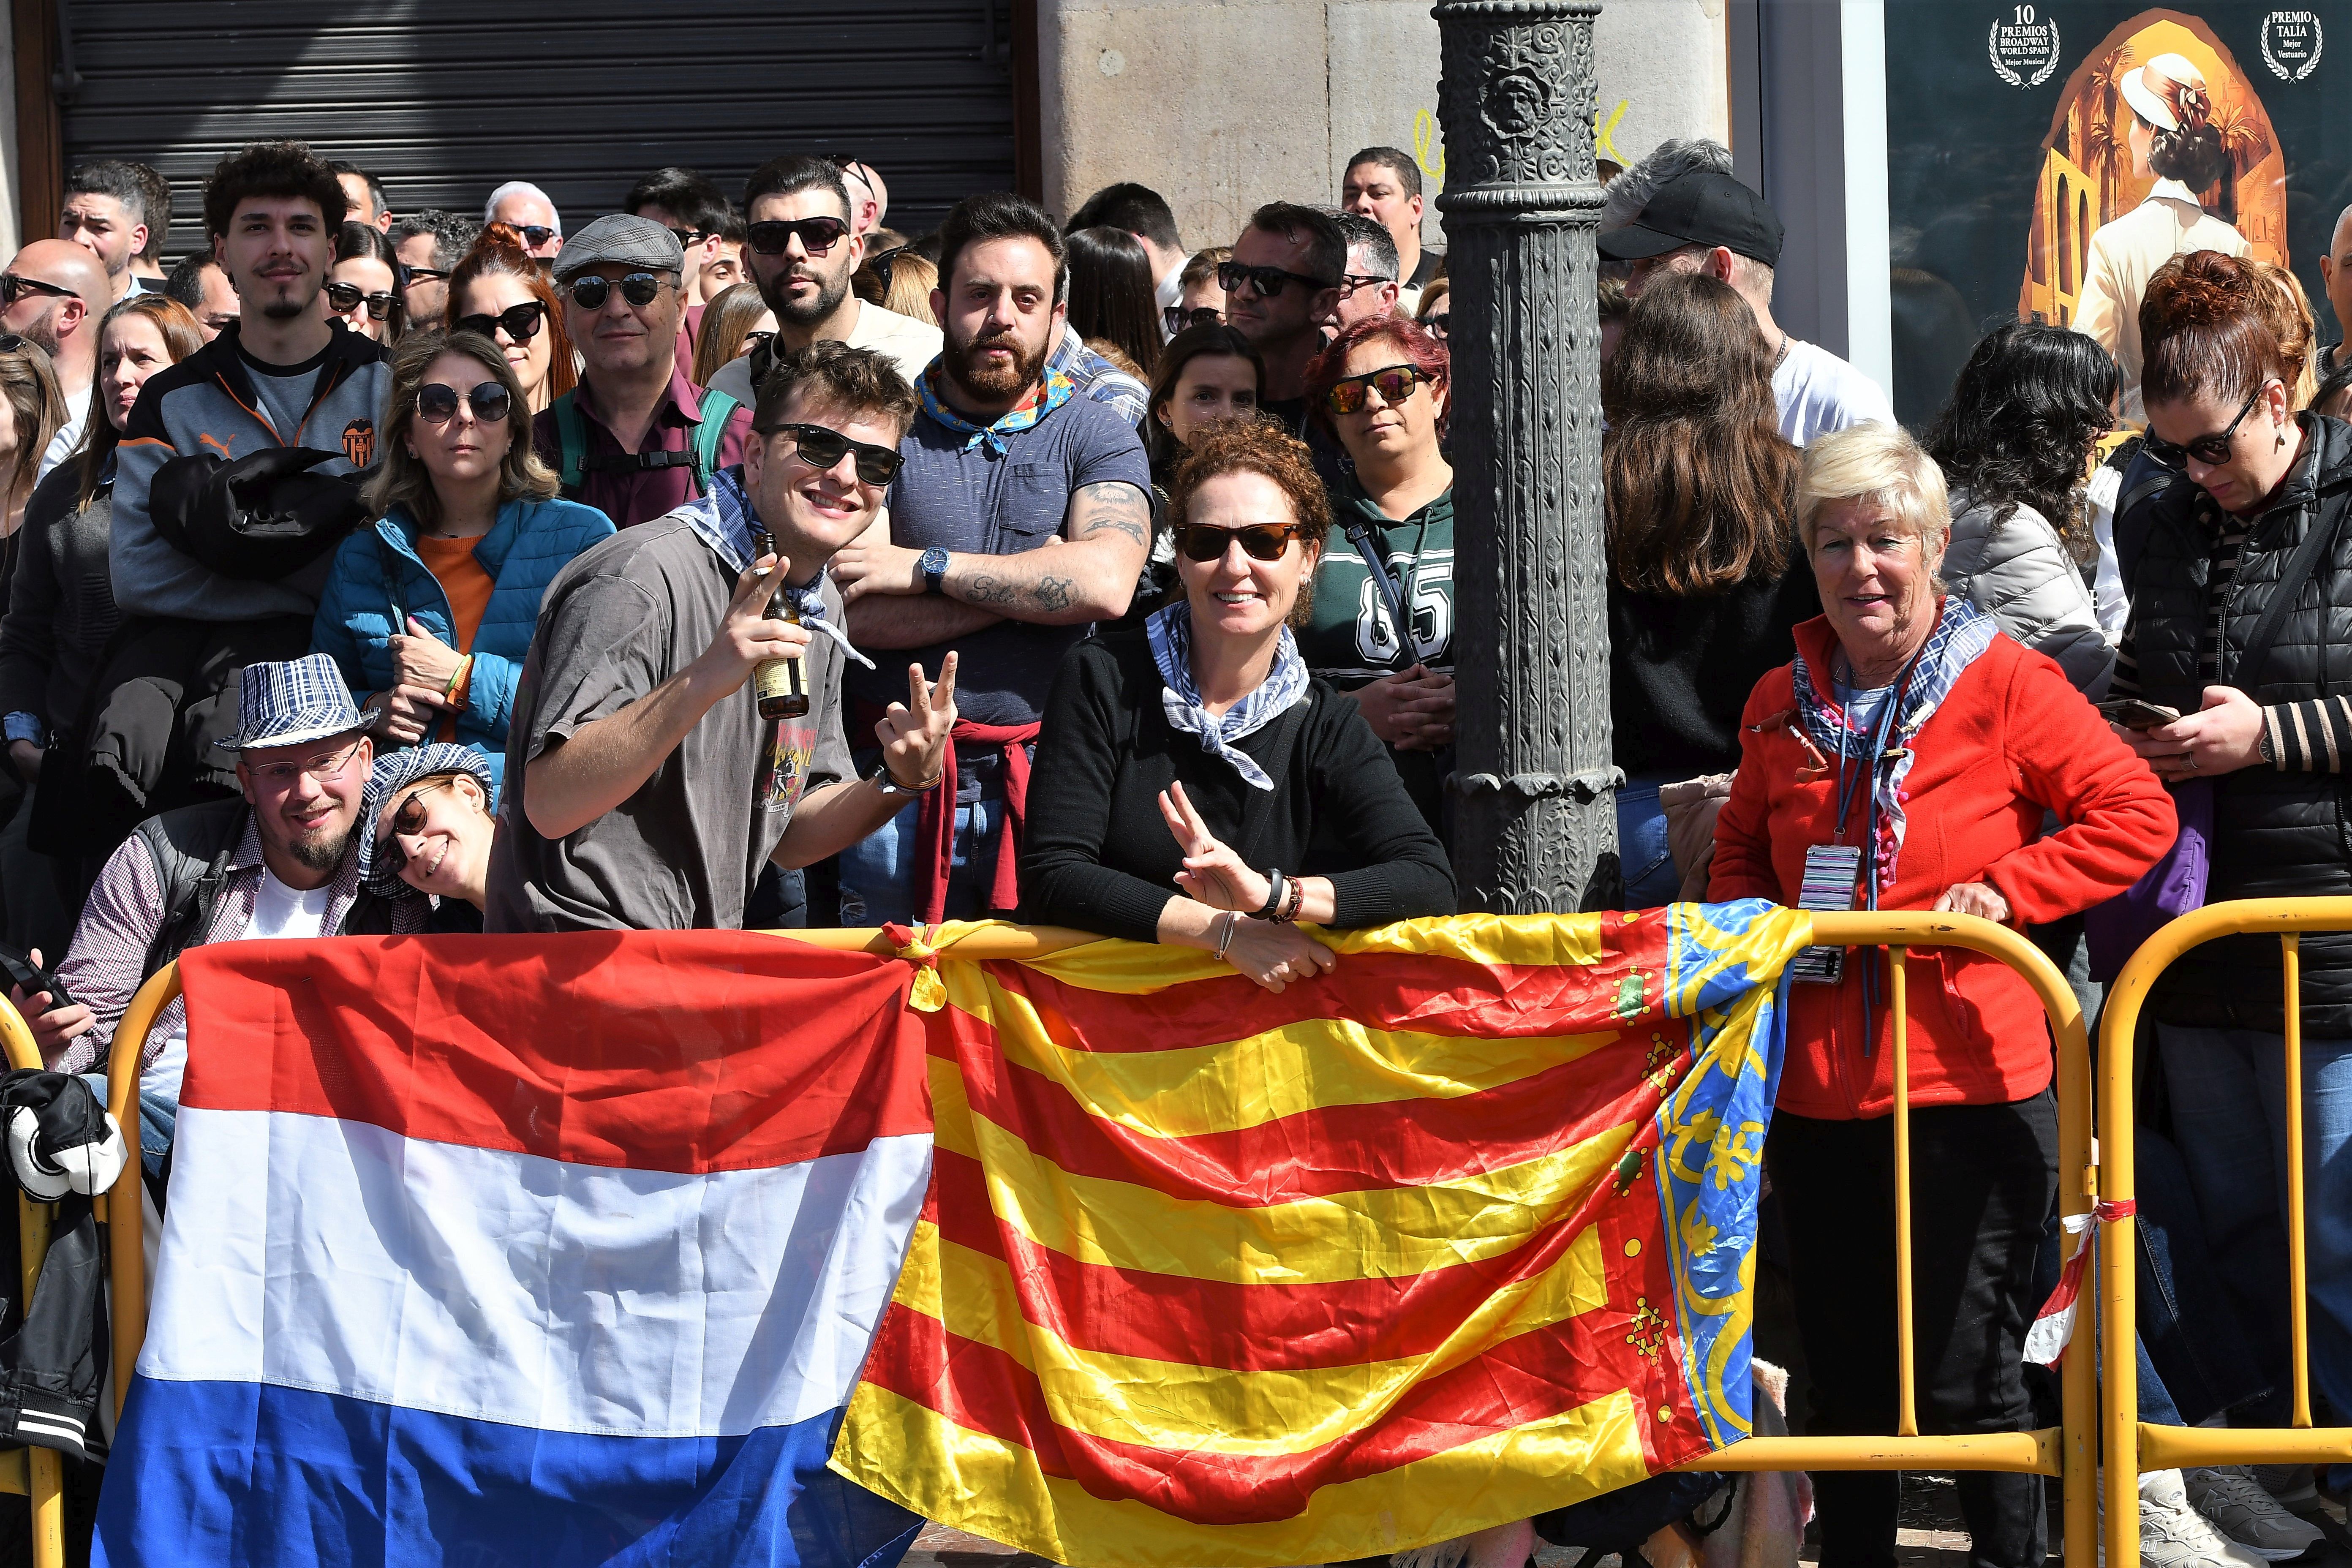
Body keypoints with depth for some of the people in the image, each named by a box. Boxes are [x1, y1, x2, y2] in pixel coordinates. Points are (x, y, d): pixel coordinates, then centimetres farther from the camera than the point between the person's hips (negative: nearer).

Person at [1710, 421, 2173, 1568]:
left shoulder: (2001, 680, -6)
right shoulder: (1779, 706, 8)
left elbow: (2138, 816, -8)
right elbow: (1740, 853, 24)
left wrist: (2006, 890, -16)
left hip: (1969, 1088, -5)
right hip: (1818, 1089, 5)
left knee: (1968, 1382, -1)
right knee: (1845, 1386, 13)